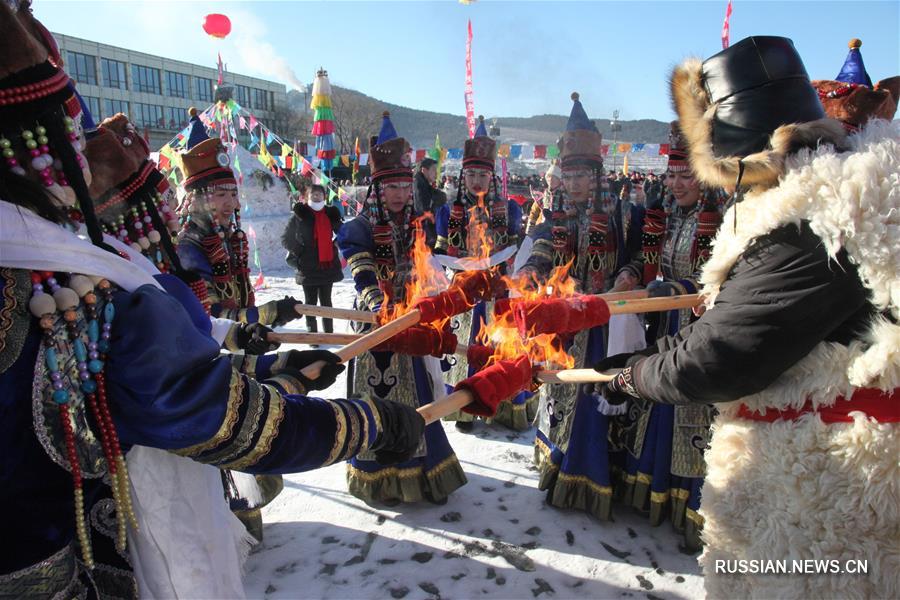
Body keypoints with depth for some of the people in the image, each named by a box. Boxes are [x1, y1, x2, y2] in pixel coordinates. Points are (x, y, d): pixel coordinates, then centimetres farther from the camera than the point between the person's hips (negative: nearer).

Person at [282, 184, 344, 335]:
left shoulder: (331, 214, 7)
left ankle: (329, 333, 20)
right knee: (311, 301, 5)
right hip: (308, 267, -3)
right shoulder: (299, 215, -2)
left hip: (328, 265, 3)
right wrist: (299, 251, -5)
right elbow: (285, 239, 4)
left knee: (326, 300, 12)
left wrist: (336, 245, 5)